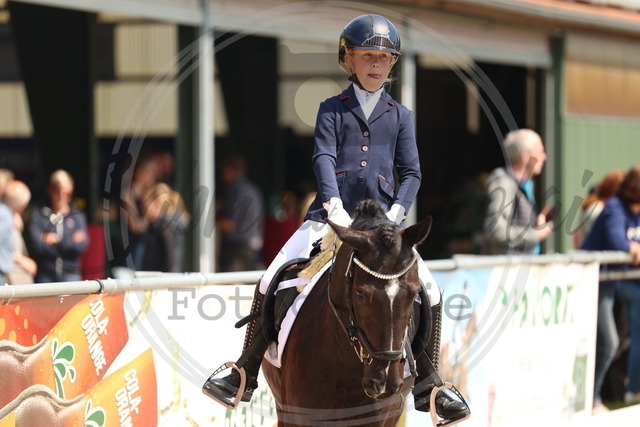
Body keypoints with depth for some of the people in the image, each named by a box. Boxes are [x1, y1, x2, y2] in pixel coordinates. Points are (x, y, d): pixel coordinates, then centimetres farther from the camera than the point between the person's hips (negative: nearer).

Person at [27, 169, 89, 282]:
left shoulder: (78, 217, 8)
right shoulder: (38, 216, 4)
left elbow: (82, 245, -4)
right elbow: (35, 245, -9)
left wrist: (55, 240, -10)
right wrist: (69, 242, -10)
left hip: (70, 274, 1)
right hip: (45, 275, -1)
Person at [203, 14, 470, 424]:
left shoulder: (401, 116, 13)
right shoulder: (332, 109, 9)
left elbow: (411, 173, 7)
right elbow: (323, 158, -4)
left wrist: (396, 214, -10)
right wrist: (334, 206, -20)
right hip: (331, 214, -1)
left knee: (430, 294, -12)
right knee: (271, 283, -13)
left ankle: (427, 387, 2)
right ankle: (245, 376, 0)